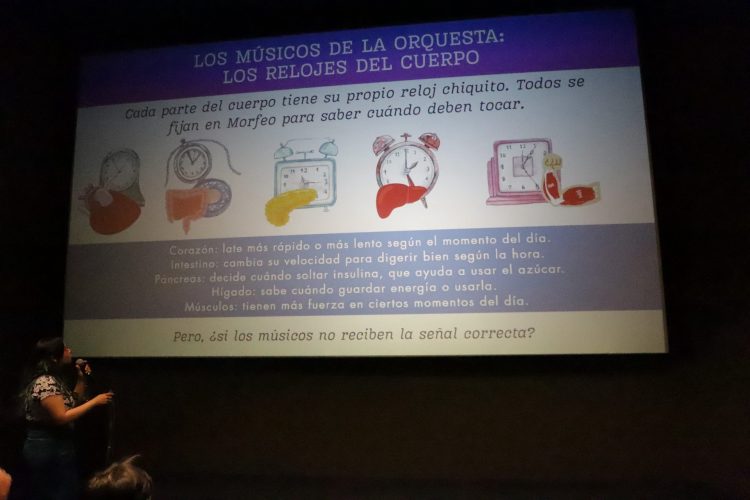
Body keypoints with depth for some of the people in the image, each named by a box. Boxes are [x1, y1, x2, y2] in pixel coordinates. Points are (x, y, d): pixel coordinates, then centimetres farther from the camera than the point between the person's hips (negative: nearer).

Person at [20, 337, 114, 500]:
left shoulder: (55, 379, 9)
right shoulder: (46, 382, -21)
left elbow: (73, 404, 17)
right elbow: (62, 417, -25)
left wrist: (81, 379, 7)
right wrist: (95, 401, -21)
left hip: (51, 446, 10)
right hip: (49, 448, -10)